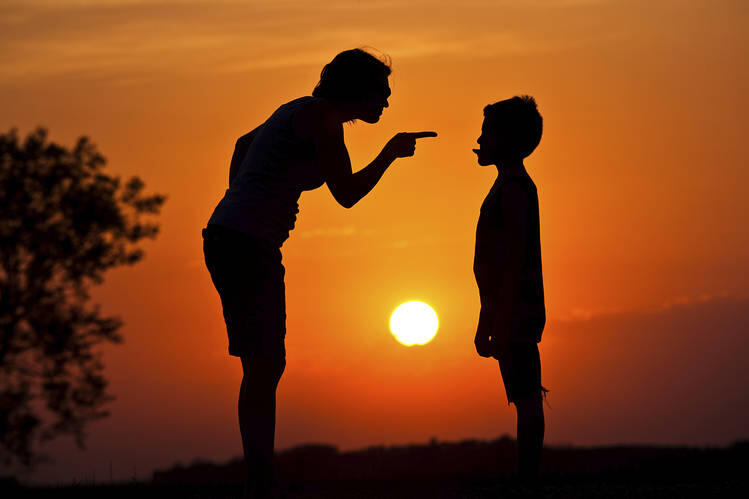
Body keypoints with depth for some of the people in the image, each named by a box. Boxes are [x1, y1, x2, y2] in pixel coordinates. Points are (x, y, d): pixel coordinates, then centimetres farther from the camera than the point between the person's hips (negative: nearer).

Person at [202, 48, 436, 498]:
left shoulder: (303, 111, 19)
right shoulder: (322, 117, -9)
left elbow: (245, 143, 35)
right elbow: (347, 194, -11)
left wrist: (237, 206, 29)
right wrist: (392, 152, 3)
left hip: (228, 240, 10)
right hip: (247, 246, -10)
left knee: (267, 366, 10)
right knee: (263, 367, -10)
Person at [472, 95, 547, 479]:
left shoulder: (513, 187, -11)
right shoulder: (512, 185, 20)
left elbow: (515, 261, -18)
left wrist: (500, 322, -22)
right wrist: (488, 324, 23)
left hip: (515, 312, -10)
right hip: (515, 315, 10)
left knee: (526, 399, -10)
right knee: (526, 400, 8)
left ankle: (527, 479, -12)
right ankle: (527, 477, 9)